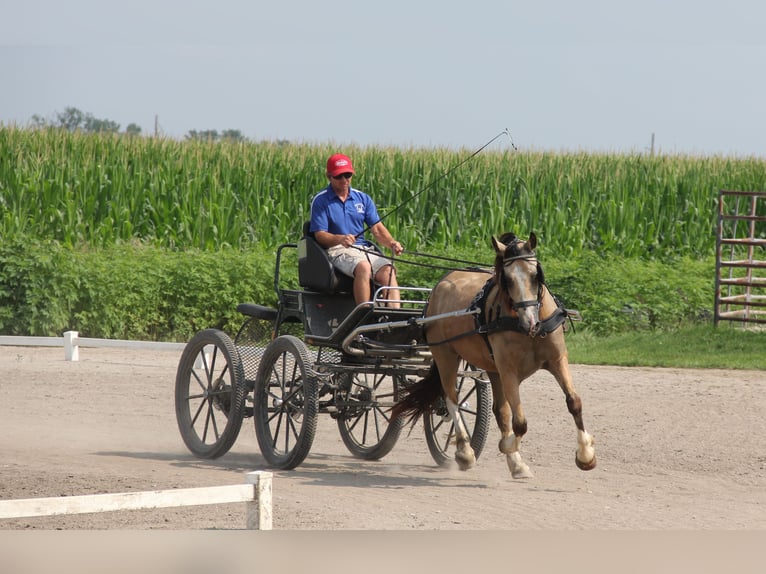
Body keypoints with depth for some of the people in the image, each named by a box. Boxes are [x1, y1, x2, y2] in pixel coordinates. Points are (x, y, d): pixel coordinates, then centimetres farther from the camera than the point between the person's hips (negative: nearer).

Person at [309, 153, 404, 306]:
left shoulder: (363, 198, 17)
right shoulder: (320, 201, 3)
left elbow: (377, 228, 11)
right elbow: (320, 235, -5)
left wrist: (391, 243, -11)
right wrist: (340, 239, -26)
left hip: (365, 249, 5)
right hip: (337, 251, -5)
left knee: (388, 270, -26)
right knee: (363, 267, -36)